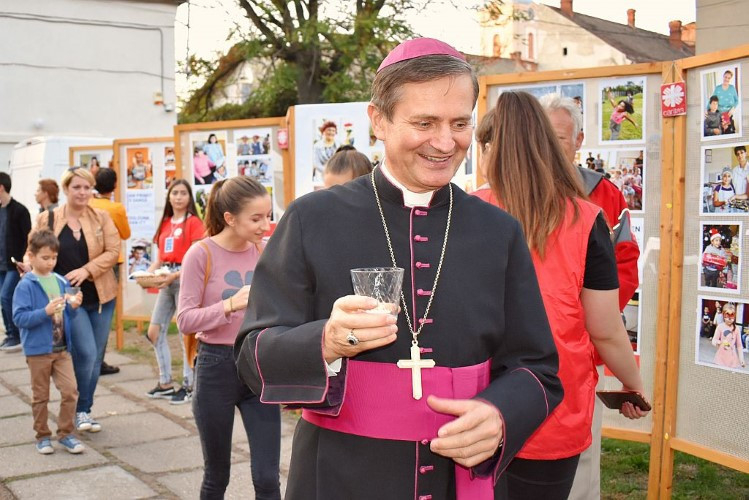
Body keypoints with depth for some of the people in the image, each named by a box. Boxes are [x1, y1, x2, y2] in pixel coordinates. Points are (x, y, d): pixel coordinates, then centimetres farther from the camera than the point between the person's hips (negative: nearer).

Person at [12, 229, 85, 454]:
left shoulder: (61, 282, 4)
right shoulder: (26, 285, -9)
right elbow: (19, 317, -16)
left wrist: (73, 306, -8)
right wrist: (45, 311, -25)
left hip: (62, 349, 4)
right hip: (38, 350, -3)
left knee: (70, 391, -3)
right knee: (40, 396, 9)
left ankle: (65, 432, 12)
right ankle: (42, 436, 23)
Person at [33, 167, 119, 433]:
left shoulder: (101, 217, 1)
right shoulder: (47, 219, -1)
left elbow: (113, 251, -5)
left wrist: (87, 270, -16)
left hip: (102, 297, 3)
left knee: (96, 356, 8)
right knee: (86, 353, -13)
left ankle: (84, 410, 24)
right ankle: (80, 410, 8)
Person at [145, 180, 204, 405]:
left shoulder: (193, 222, -6)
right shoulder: (165, 224, 14)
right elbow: (160, 257, 16)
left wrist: (174, 275, -20)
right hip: (167, 282, 8)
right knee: (154, 331, 8)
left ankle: (188, 386, 7)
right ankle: (165, 384, 19)